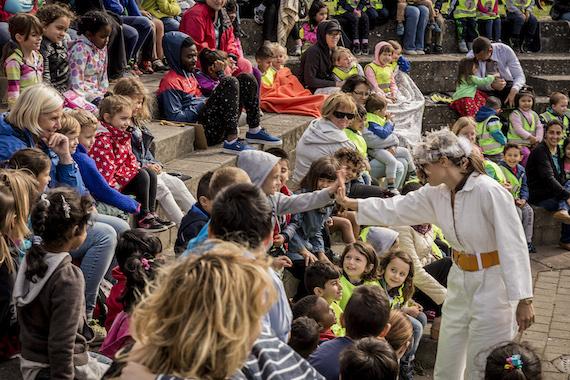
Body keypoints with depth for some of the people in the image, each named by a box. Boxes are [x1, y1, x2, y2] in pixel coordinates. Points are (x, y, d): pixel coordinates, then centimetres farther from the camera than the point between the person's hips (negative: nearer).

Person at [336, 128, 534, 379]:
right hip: (460, 282, 7)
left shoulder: (488, 191, -22)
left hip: (493, 285, -7)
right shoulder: (436, 194, 0)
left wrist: (523, 300, -23)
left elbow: (514, 246, -22)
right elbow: (394, 210, 13)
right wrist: (349, 204, 13)